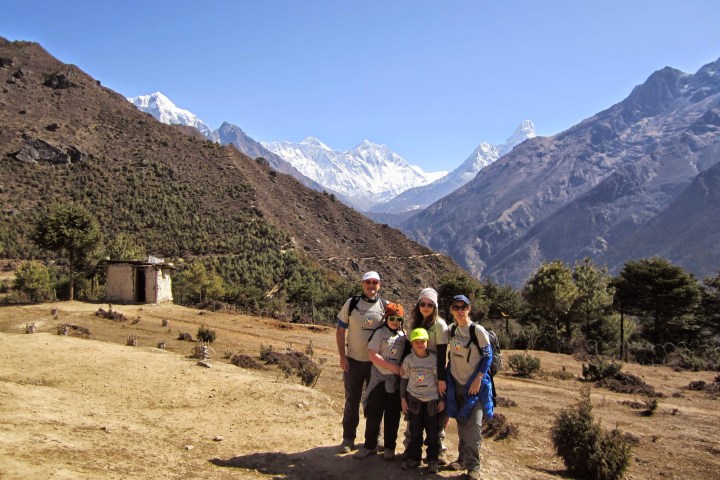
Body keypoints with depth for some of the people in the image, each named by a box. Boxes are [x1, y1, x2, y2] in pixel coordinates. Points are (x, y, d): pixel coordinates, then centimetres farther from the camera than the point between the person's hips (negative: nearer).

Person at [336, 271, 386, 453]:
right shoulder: (351, 304, -2)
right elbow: (340, 331, 1)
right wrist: (342, 356, -6)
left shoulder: (385, 306, 1)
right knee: (352, 401, 7)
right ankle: (348, 438, 17)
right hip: (353, 361, -1)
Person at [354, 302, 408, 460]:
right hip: (379, 379, -2)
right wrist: (392, 366, -17)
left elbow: (407, 356, 14)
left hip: (396, 382, 3)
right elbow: (372, 354, -13)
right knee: (373, 413, 3)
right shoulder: (380, 333, -4)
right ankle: (370, 445, 16)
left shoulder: (404, 335, 6)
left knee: (393, 415, 9)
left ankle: (389, 447, 21)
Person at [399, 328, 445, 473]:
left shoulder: (435, 359, -6)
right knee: (415, 431, 8)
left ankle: (433, 459, 17)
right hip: (414, 400, 1)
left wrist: (442, 399, -1)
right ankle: (414, 457, 20)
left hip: (432, 400, -1)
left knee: (433, 432, 4)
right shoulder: (408, 359, -2)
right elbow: (404, 379, 6)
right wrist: (403, 398, 3)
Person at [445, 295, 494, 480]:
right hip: (457, 383, 5)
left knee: (473, 425, -8)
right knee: (461, 424, 12)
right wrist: (445, 378, 9)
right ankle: (463, 459, 23)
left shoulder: (478, 330, -12)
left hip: (475, 384, -5)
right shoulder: (452, 330, 5)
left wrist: (478, 379, -15)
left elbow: (488, 356, -9)